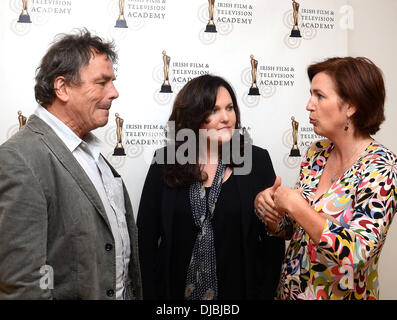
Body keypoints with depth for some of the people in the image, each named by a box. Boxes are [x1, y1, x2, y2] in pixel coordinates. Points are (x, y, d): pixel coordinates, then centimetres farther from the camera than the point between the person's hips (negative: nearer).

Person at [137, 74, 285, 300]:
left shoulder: (256, 160, -6)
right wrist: (151, 294, -6)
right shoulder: (165, 163, -6)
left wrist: (266, 294, -7)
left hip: (240, 289, 0)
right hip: (176, 289, 1)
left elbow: (273, 239, -4)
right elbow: (147, 235, -3)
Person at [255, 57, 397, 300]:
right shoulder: (317, 152, -3)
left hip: (340, 293, -6)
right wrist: (269, 206, -14)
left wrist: (295, 205, -26)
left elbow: (356, 254, -30)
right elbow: (289, 229, 5)